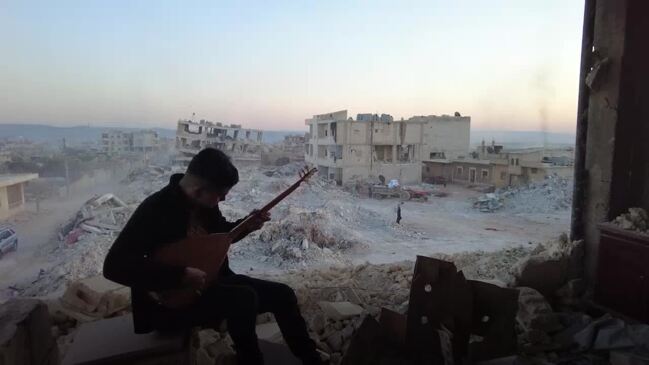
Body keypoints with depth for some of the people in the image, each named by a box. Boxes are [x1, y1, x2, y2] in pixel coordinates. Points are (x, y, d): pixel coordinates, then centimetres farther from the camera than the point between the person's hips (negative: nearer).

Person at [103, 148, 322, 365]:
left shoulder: (205, 202, -1)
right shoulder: (155, 209, -23)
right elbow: (114, 266, -28)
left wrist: (247, 225, -4)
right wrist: (180, 276, -33)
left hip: (213, 279, 8)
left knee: (282, 294, -3)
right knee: (244, 298, -32)